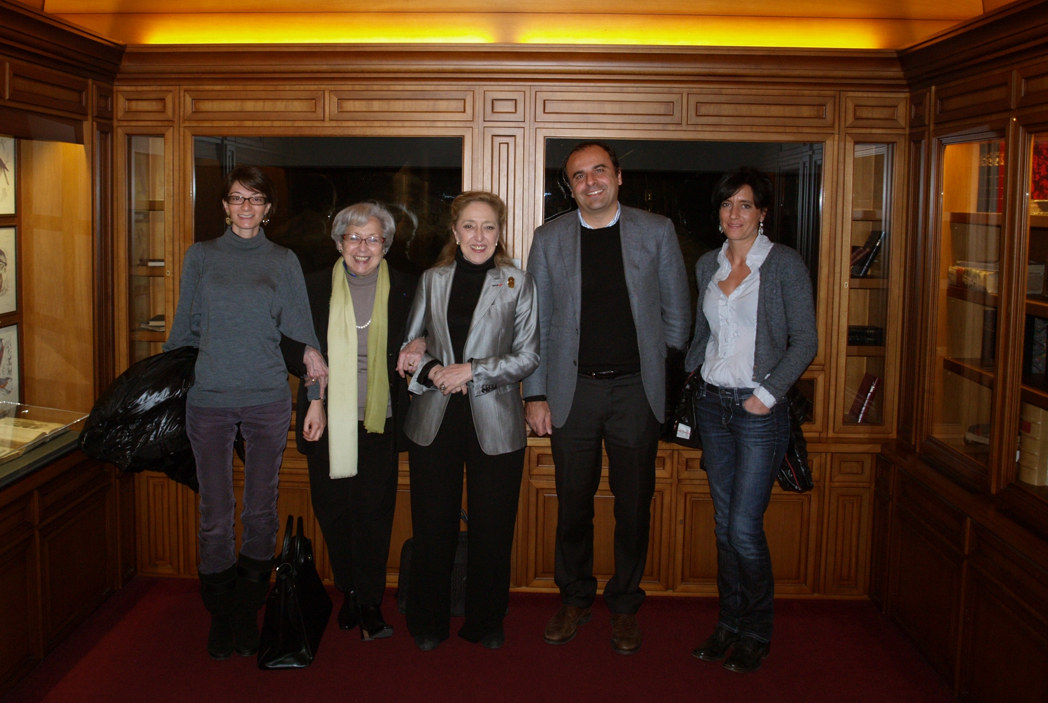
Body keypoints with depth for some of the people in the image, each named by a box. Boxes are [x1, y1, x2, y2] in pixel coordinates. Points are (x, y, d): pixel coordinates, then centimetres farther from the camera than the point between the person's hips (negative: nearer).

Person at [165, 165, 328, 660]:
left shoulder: (283, 261, 7)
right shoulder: (201, 257, 8)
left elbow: (301, 332, 6)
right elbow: (184, 327, 12)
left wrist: (316, 397, 1)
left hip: (268, 399, 0)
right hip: (209, 399, 0)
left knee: (261, 510, 6)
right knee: (215, 514, 3)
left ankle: (248, 615, 21)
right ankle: (220, 617, 18)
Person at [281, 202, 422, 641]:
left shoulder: (404, 289, 4)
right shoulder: (313, 287, 5)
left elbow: (416, 344, 14)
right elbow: (290, 346, 9)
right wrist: (313, 372, -9)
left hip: (379, 419, -1)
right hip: (328, 419, 1)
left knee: (374, 513, 0)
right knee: (333, 511, 7)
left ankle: (370, 604, 13)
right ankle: (349, 593, 25)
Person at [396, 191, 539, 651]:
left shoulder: (518, 284, 1)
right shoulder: (432, 280, 8)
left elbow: (528, 356, -2)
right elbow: (410, 343, 14)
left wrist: (472, 371, -13)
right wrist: (430, 370, -7)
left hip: (495, 423, -2)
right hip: (434, 421, 2)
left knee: (491, 527, 5)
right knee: (433, 526, 7)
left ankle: (487, 622, 24)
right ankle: (428, 622, 24)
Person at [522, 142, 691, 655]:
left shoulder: (656, 232, 3)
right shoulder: (549, 239, 4)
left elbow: (676, 309, 8)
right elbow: (536, 323, 5)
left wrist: (668, 376, 4)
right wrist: (535, 394, 1)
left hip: (636, 388, 0)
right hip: (572, 390, 1)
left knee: (634, 506, 8)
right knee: (572, 503, 9)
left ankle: (624, 606, 25)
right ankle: (575, 598, 28)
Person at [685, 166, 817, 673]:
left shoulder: (784, 264, -6)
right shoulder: (707, 265, 11)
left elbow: (805, 340, -6)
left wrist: (769, 392, -13)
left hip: (758, 408, -5)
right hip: (713, 403, 5)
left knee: (745, 529, -4)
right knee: (724, 526, 11)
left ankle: (756, 634, 15)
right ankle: (729, 624, 24)